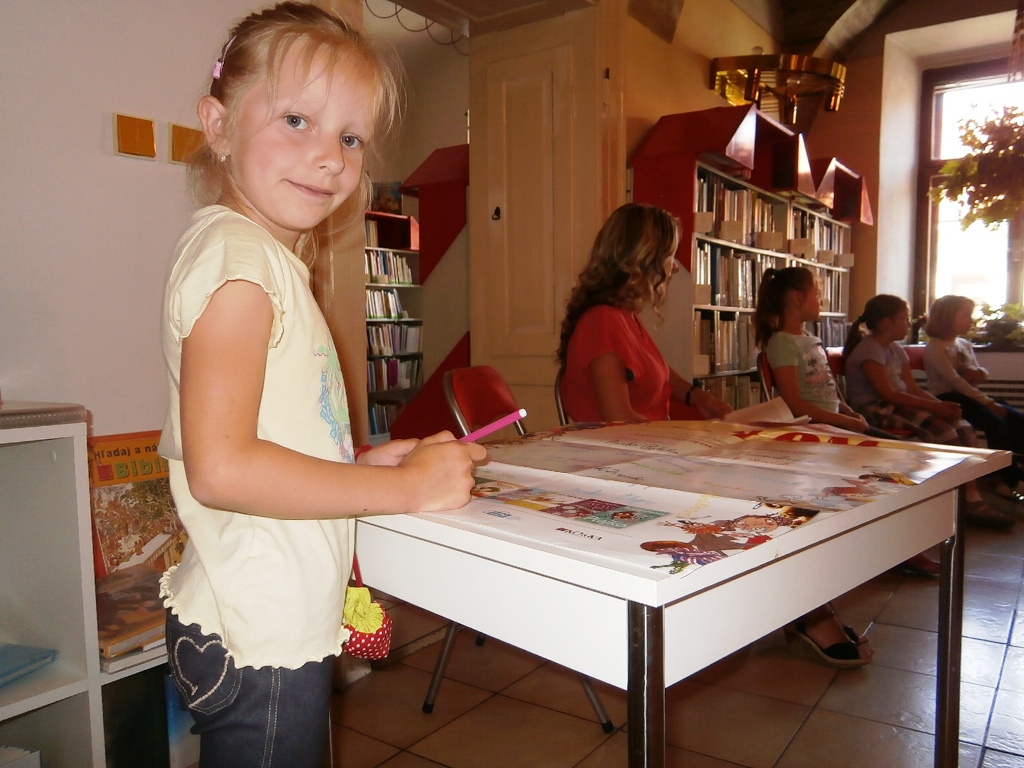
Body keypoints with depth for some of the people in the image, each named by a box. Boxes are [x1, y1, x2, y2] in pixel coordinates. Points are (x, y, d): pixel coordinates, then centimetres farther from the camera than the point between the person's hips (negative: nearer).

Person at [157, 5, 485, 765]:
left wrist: (358, 462, 3)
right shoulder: (236, 253, -18)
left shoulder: (268, 257, 11)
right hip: (261, 638, -9)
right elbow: (219, 468, -26)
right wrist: (407, 486, -19)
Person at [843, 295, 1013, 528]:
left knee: (964, 429, -9)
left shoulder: (896, 350, 17)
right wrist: (935, 407, -21)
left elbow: (913, 388, 13)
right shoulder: (869, 350, -12)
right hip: (875, 411, -9)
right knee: (940, 429, -26)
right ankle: (965, 505, -17)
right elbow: (888, 394, -20)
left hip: (898, 406, 10)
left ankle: (972, 498, -14)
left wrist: (942, 405, -6)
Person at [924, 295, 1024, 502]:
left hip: (968, 394, 9)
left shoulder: (965, 345, 16)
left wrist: (980, 374, -6)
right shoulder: (935, 347, -11)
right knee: (996, 423, -26)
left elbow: (978, 373, 22)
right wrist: (986, 401, -24)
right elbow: (953, 379, -20)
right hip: (947, 398, -9)